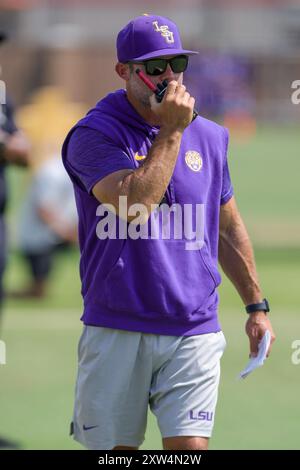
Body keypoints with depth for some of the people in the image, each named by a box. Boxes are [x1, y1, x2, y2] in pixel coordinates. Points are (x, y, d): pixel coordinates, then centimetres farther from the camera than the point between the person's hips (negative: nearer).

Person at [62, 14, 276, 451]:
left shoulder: (210, 136, 11)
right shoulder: (94, 134, -6)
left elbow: (228, 227, 23)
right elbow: (135, 205, -23)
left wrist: (256, 305, 21)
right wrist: (171, 131, -16)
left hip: (194, 334, 3)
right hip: (116, 331, -3)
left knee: (190, 447, -9)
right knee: (114, 449, 5)